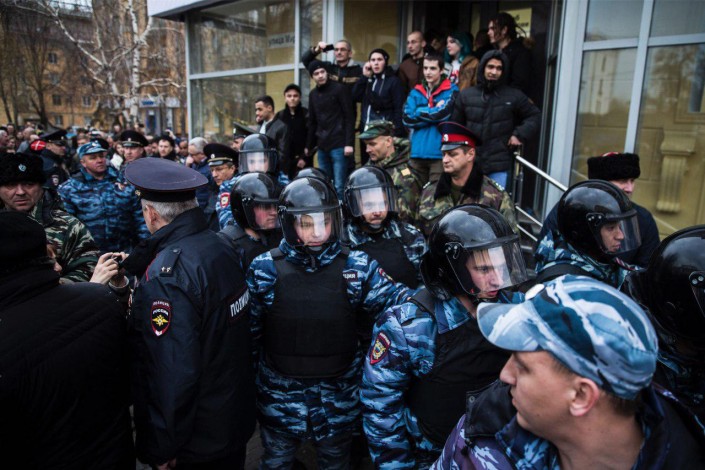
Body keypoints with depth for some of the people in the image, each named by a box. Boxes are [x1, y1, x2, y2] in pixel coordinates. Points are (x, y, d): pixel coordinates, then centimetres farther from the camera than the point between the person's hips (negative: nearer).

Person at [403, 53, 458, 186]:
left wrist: (419, 112, -1)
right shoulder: (415, 92, 12)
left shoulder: (451, 91, 1)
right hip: (417, 153, 4)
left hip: (440, 154, -4)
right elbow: (407, 119, -2)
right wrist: (433, 112, -5)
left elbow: (441, 114, -16)